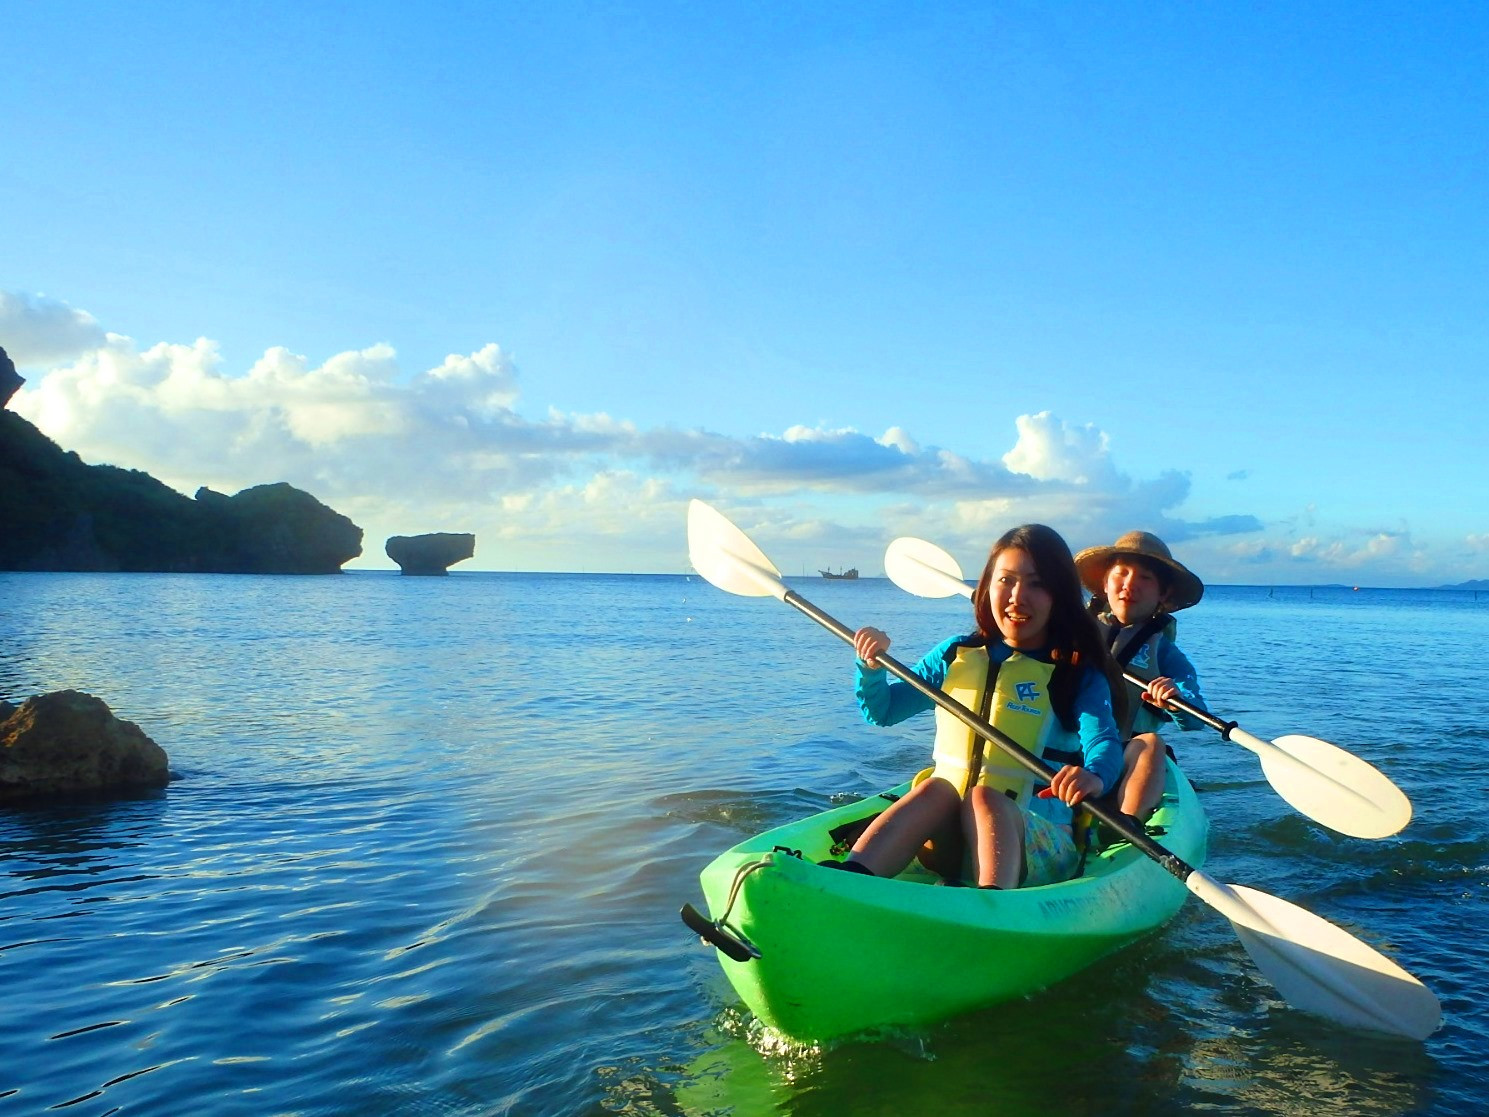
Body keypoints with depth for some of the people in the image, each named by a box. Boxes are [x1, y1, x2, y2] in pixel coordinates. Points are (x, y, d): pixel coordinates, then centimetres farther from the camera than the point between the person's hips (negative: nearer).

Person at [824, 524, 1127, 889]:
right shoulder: (954, 656, 13)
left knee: (984, 798, -33)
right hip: (947, 834, 3)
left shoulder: (1078, 675, 2)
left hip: (1041, 843, -2)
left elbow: (1104, 742, -17)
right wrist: (872, 667, -6)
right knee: (937, 788, -30)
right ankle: (847, 878, -53)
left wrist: (1094, 775, -41)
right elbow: (882, 711, 17)